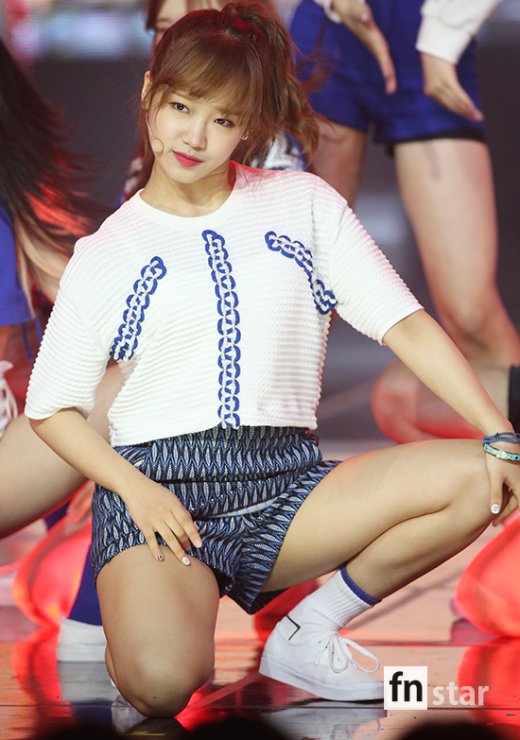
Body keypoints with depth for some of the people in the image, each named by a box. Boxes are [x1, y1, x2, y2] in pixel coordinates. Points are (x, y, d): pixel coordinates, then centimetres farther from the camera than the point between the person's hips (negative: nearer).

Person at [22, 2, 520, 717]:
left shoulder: (303, 204, 10)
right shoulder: (107, 254, 8)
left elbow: (406, 324, 3)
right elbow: (52, 407, 9)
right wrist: (135, 490, -9)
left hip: (283, 486, 3)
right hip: (159, 487, -3)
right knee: (162, 684, -33)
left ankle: (307, 635, -5)